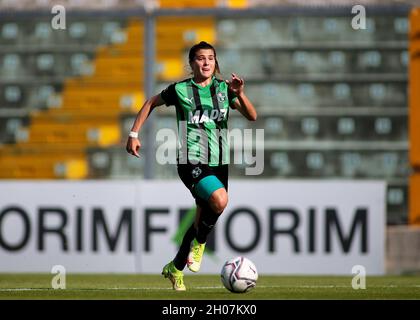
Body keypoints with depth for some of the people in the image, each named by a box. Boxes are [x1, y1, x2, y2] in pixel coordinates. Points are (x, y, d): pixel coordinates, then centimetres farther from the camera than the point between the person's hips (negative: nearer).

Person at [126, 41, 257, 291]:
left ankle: (176, 269, 29)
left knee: (203, 221, 9)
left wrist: (239, 94, -19)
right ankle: (199, 243, -5)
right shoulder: (181, 90, -2)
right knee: (220, 200, -31)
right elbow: (151, 104, 13)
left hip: (219, 163, 5)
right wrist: (134, 134, 7)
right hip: (191, 162, -5)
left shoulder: (224, 89, 5)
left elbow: (252, 116, -2)